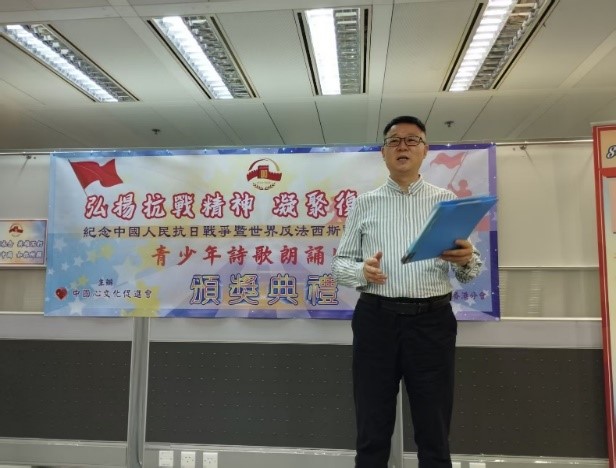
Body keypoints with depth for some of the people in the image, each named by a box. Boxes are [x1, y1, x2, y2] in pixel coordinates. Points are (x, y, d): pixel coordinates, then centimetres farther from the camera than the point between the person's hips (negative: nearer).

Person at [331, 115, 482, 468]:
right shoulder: (365, 203, 9)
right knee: (373, 432, 9)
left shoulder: (446, 200, 9)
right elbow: (340, 263, 8)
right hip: (376, 319, 0)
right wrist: (362, 270, -14)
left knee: (434, 436, 10)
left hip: (432, 321, 0)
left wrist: (466, 259, -16)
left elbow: (470, 271, 7)